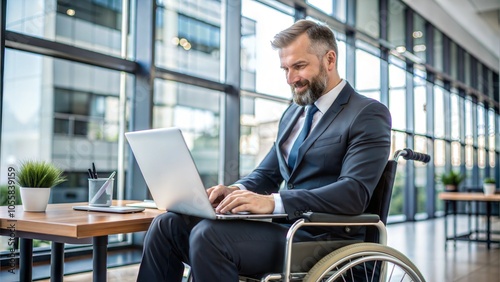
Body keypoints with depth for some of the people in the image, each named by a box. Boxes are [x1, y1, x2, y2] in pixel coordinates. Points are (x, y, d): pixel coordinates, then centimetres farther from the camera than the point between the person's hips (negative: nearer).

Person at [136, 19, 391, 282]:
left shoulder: (369, 114, -5)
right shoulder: (293, 112, 19)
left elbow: (354, 193, -19)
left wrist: (273, 202, -28)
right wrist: (236, 190, -3)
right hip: (281, 223, 8)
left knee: (208, 234, -30)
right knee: (167, 226, -8)